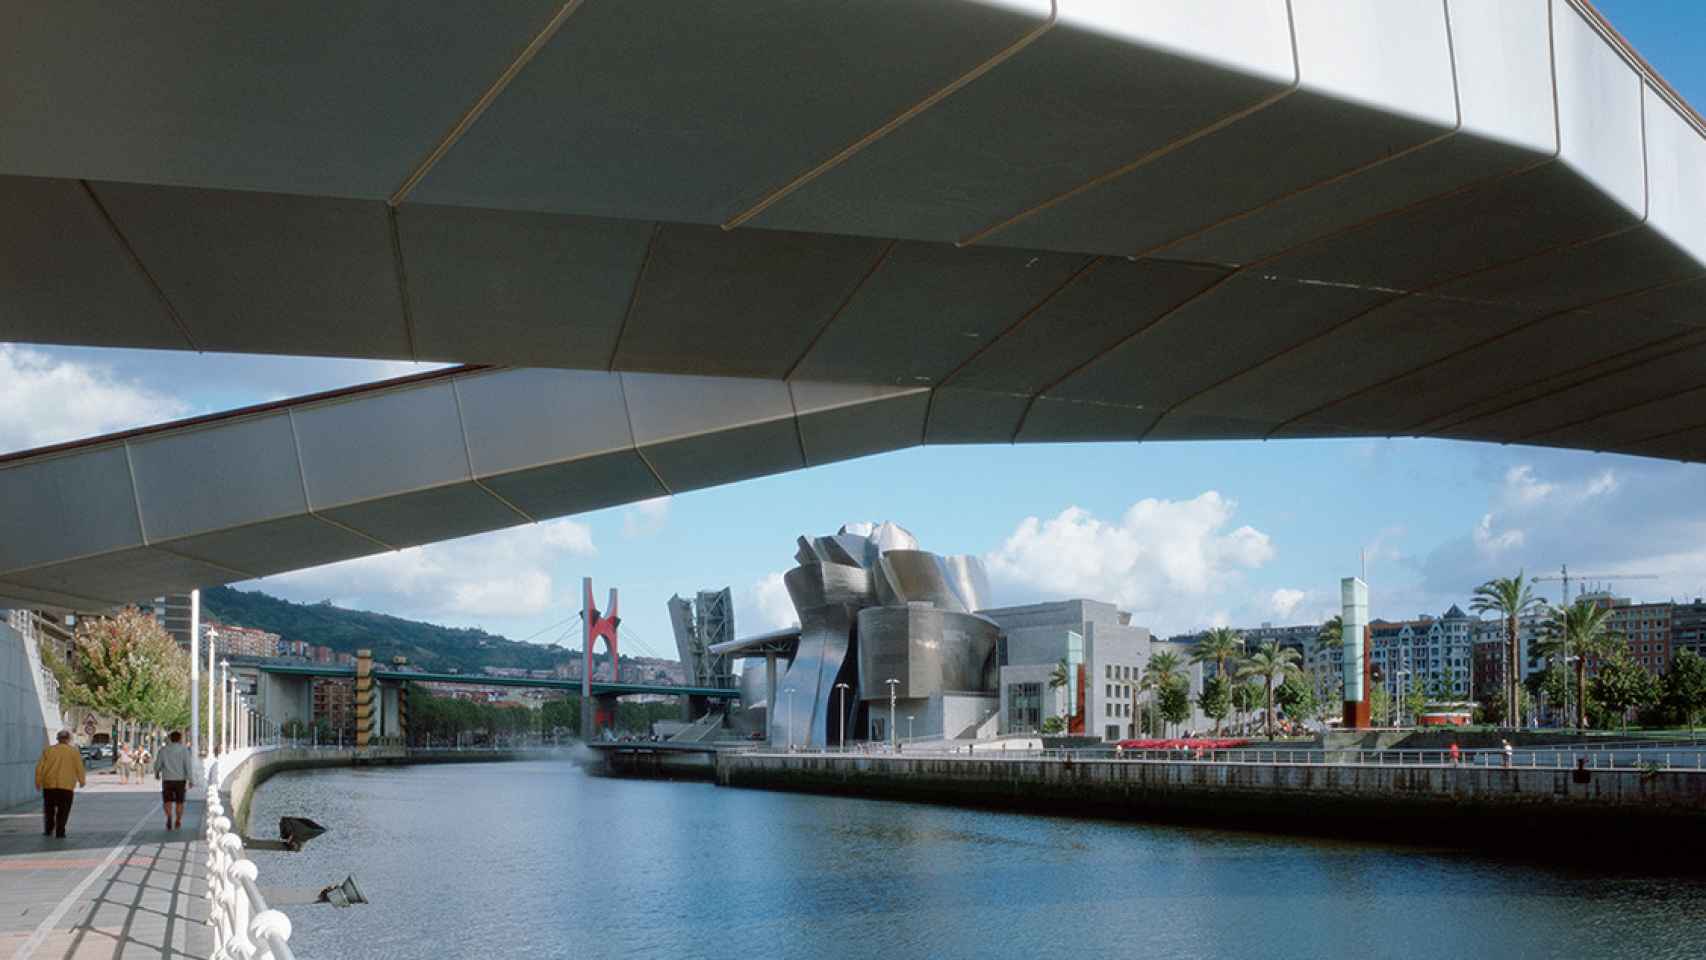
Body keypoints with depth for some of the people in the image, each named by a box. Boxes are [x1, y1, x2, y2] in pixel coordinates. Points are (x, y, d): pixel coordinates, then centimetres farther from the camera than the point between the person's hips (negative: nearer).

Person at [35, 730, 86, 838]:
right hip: (66, 785, -2)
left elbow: (39, 767, 3)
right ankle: (60, 832, -4)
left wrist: (38, 782, 12)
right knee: (63, 810, 3)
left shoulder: (48, 750, 5)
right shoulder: (73, 751, -1)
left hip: (49, 785, 2)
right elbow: (79, 767, -3)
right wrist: (82, 781, 10)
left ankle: (48, 830, 20)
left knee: (49, 809, 18)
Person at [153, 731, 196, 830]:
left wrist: (157, 774, 24)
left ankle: (169, 816, -21)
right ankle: (178, 821, 20)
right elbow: (188, 765, -9)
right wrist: (191, 780, -8)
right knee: (179, 802, 14)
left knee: (167, 801, 4)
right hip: (180, 779, 0)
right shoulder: (183, 749, -4)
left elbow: (157, 764, 4)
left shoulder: (163, 749, 1)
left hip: (167, 780, 0)